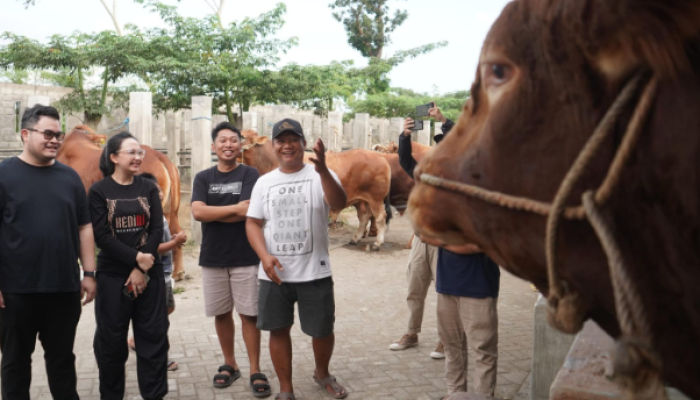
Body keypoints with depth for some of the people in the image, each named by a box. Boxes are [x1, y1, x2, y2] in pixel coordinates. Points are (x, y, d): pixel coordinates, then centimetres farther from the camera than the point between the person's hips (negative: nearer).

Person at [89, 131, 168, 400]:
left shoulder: (148, 188, 7)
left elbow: (157, 230, -1)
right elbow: (101, 236, -9)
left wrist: (142, 269, -11)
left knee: (153, 335, 2)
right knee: (111, 338, 5)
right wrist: (136, 257, -18)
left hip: (149, 273, 2)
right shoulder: (99, 191, 0)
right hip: (113, 275, -2)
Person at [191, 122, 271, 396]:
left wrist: (212, 213, -9)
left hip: (245, 257, -3)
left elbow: (247, 213, -16)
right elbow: (197, 212, -9)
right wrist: (234, 208, -14)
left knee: (248, 314, 1)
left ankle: (255, 371, 8)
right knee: (221, 314, 12)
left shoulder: (249, 175, -2)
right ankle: (229, 365, 27)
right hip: (212, 258, 3)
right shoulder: (203, 178, 6)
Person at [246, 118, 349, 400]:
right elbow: (253, 223, 4)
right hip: (274, 273, 2)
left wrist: (322, 170, -40)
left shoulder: (321, 175, -4)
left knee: (323, 329, 9)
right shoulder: (264, 182, 5)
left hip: (314, 272, -2)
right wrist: (264, 255, -13)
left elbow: (339, 204, -23)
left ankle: (322, 374, 38)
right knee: (278, 329, 9)